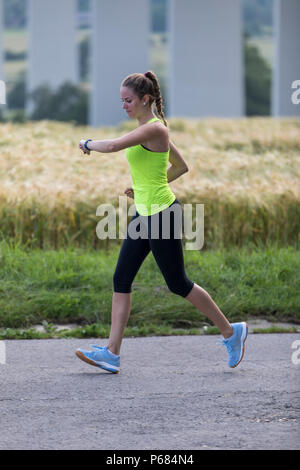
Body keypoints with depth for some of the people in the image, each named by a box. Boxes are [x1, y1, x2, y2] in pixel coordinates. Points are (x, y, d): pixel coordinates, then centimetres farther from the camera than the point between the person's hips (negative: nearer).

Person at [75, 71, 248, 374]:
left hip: (161, 214, -10)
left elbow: (113, 146, -28)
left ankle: (230, 332, 16)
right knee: (121, 279, 2)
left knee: (178, 284, 0)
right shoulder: (149, 129, 12)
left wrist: (88, 144, -8)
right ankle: (112, 353, 0)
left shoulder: (154, 128, -18)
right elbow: (181, 167, 22)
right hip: (145, 215, 10)